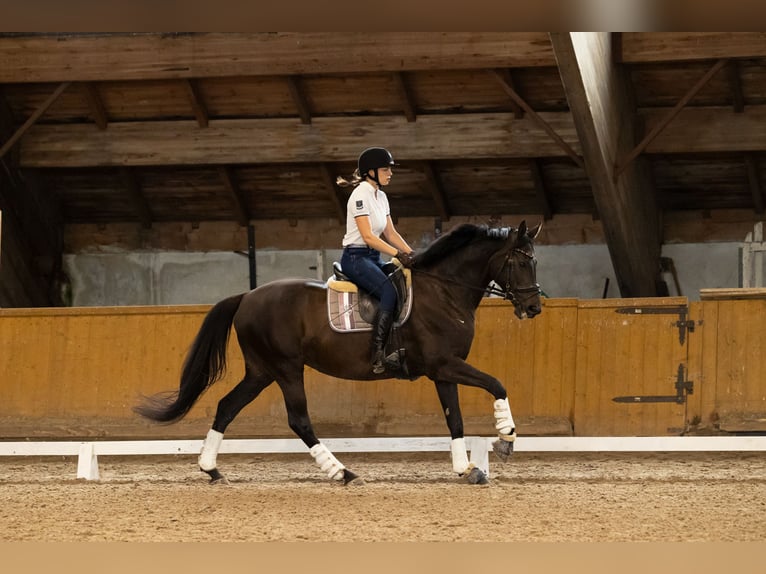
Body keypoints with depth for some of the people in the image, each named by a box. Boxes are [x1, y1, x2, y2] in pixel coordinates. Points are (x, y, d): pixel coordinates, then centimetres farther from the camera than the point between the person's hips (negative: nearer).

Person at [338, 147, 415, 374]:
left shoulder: (381, 196, 14)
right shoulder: (360, 196, -13)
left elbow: (390, 233, 15)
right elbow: (368, 236, -19)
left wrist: (411, 252, 1)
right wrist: (398, 254, -23)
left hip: (373, 259, 9)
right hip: (355, 258, -9)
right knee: (390, 293, -29)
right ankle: (378, 355, -34)